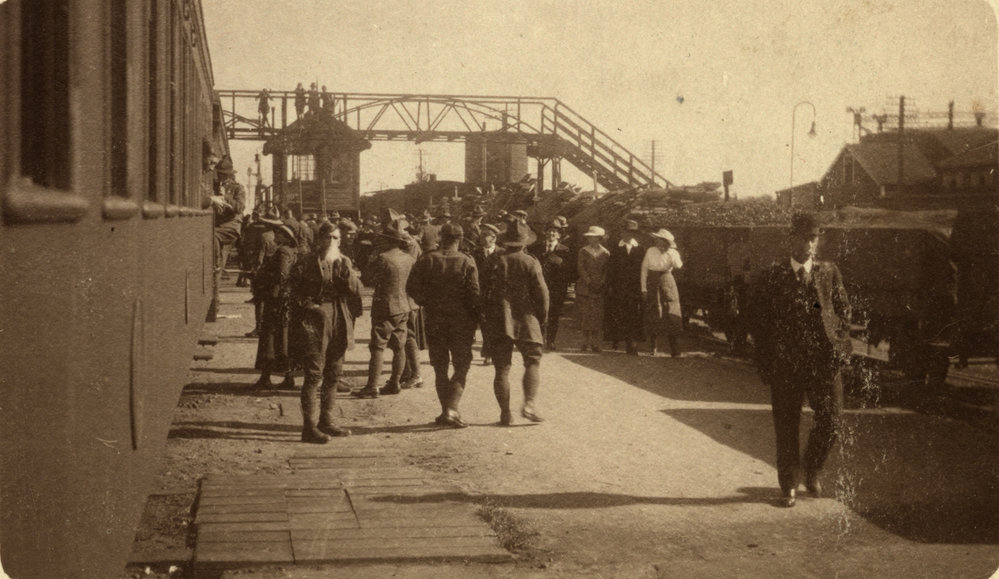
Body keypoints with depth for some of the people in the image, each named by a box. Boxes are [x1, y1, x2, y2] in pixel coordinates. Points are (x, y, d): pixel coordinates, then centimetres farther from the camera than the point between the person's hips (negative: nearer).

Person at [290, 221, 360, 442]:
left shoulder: (344, 263, 12)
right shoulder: (306, 264, -1)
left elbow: (356, 291, 1)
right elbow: (295, 293, -1)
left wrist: (345, 270, -11)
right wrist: (309, 306, -14)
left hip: (339, 324, 5)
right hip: (314, 322, -5)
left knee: (333, 374, 11)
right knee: (314, 374, -9)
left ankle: (326, 421, 22)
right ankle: (309, 426, -8)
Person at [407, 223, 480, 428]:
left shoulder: (427, 260, -3)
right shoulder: (467, 263, -8)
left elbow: (411, 287, -5)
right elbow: (474, 295, -10)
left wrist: (428, 304, 10)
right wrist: (474, 322, -2)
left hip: (434, 321, 2)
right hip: (461, 323, -2)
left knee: (440, 368, 13)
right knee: (461, 367, 7)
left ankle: (446, 411, 16)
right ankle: (451, 409, -8)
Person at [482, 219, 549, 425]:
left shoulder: (494, 261, 1)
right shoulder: (530, 263, -4)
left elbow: (484, 292, 3)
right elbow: (542, 294, -4)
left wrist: (485, 319, 12)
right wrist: (542, 319, 8)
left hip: (499, 323, 2)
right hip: (526, 322, -2)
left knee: (502, 368, 4)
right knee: (532, 362, 8)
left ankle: (505, 413, 3)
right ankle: (529, 404, -8)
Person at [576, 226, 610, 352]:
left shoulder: (605, 253, 7)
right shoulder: (583, 251, 7)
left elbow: (607, 270, 4)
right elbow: (580, 267, 0)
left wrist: (601, 284, -10)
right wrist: (589, 282, -11)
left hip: (600, 288, 0)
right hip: (584, 288, 0)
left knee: (598, 316, -3)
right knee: (585, 314, -3)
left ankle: (594, 343, 1)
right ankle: (586, 342, 3)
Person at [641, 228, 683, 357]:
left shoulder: (672, 253, 4)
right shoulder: (650, 251, 4)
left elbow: (678, 266, -15)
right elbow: (644, 270, 5)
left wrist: (668, 251, -17)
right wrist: (644, 289, -1)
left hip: (667, 283, -1)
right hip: (652, 285, 1)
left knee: (671, 317, -6)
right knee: (653, 317, 1)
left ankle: (675, 351, -5)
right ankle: (653, 348, 11)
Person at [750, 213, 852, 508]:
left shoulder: (829, 272, 8)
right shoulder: (771, 279, 1)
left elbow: (843, 309, 14)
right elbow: (760, 325, 3)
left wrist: (840, 346, 1)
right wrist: (766, 366, -2)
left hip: (823, 359, 1)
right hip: (785, 364, -1)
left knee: (830, 421, -3)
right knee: (786, 428, 4)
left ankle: (812, 471, 23)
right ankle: (788, 486, 20)